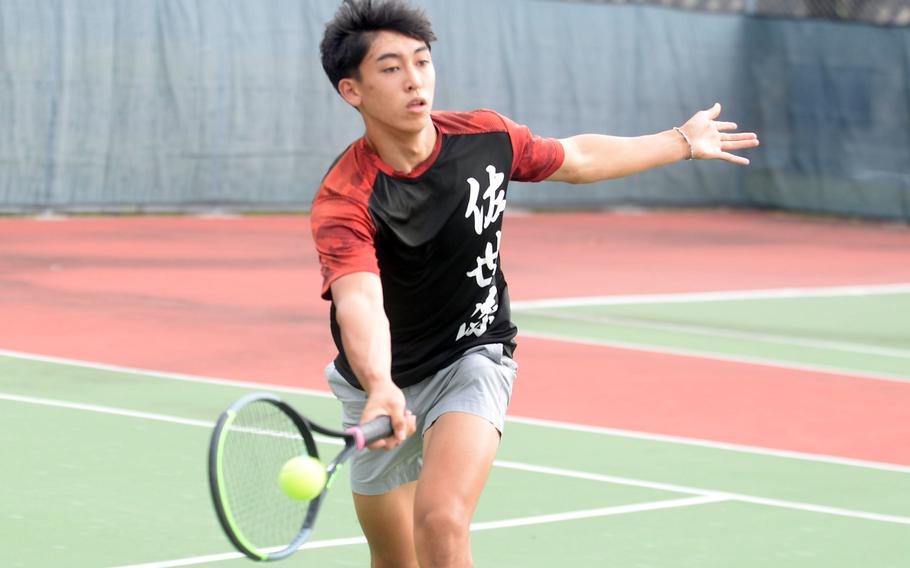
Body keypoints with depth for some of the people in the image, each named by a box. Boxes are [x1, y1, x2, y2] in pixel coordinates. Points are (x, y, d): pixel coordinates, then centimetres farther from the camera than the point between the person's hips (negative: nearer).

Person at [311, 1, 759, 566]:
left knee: (440, 521, -27)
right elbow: (359, 302, -44)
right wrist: (381, 390, -64)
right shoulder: (343, 201, -26)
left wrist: (683, 141, 20)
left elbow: (576, 158, 10)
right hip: (382, 386, -1)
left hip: (473, 358, 1)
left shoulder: (486, 137, -12)